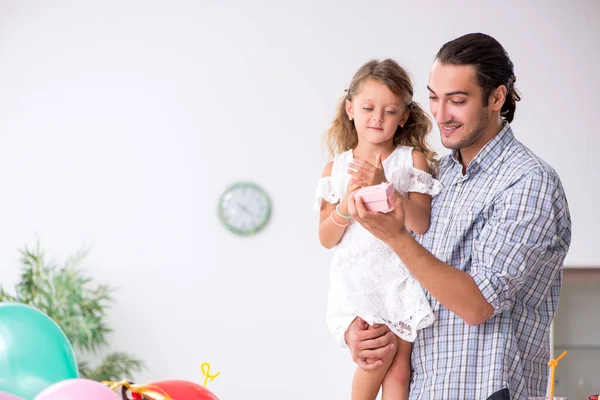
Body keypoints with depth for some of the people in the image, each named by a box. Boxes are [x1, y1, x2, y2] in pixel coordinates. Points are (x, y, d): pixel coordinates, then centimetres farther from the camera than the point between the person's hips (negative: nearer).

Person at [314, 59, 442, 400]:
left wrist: (384, 187, -21)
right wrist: (347, 202, -12)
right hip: (354, 282, 0)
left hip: (400, 279, 0)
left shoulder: (412, 159, 3)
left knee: (399, 371, -2)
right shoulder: (336, 169, 8)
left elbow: (421, 223, -8)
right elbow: (327, 239, 5)